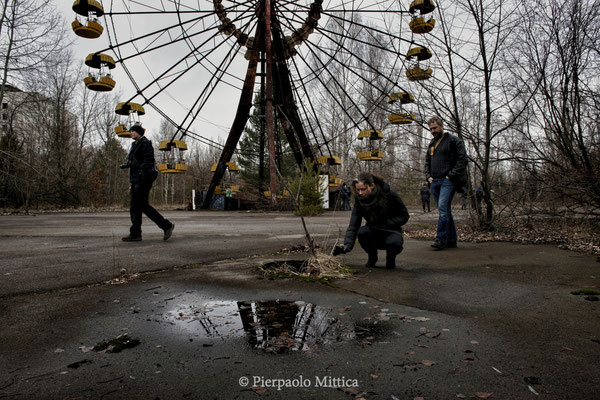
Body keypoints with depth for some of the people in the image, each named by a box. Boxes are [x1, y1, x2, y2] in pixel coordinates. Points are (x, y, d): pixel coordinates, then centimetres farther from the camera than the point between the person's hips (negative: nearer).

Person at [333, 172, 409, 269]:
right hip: (373, 233, 3)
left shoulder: (389, 194, -20)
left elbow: (404, 216, -9)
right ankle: (372, 257, 1)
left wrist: (386, 223, -24)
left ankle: (390, 257, 2)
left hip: (391, 231, -2)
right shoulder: (359, 199, -14)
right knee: (361, 232, -30)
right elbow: (353, 225, -21)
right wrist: (347, 245, -36)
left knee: (395, 242, -36)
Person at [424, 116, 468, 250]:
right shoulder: (431, 144, 21)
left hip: (448, 180, -7)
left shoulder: (453, 140, 0)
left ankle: (440, 239, -18)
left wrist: (451, 175, -14)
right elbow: (427, 162, 27)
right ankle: (451, 239, 15)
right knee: (445, 210, 9)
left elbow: (462, 159, -7)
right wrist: (428, 176, 11)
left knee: (443, 208, -18)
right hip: (434, 182, 7)